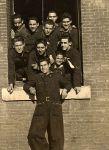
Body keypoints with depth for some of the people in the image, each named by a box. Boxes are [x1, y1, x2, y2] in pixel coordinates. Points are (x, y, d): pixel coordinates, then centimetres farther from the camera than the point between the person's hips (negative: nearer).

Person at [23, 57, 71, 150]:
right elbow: (26, 85, 31)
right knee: (34, 134, -15)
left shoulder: (57, 75, 18)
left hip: (55, 108, -1)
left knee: (56, 137, -5)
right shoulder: (37, 77, 21)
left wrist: (65, 90, 6)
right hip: (41, 108, 1)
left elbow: (68, 84, 28)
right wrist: (30, 88, 8)